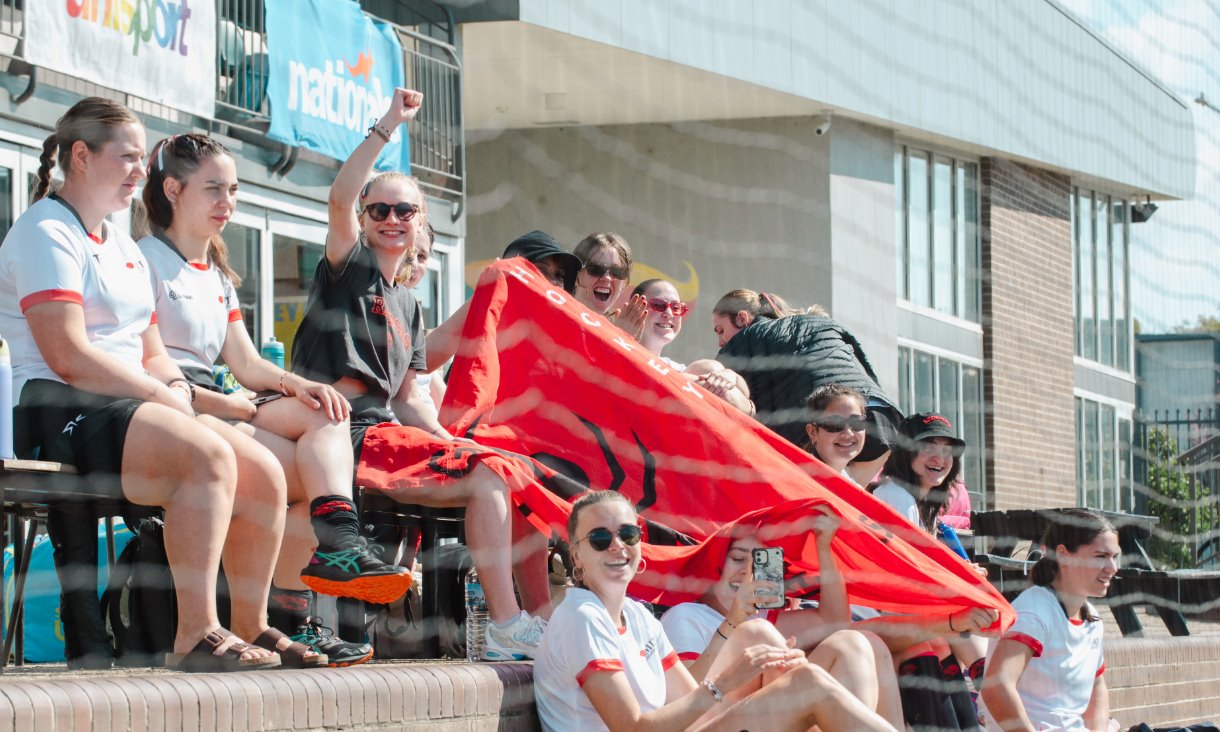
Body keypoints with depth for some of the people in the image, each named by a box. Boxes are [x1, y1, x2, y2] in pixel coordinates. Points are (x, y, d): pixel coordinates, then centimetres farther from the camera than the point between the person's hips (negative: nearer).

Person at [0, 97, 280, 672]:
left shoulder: (123, 249, 24)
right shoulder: (46, 233, -5)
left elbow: (152, 353, 22)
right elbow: (69, 356, -16)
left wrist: (176, 387, -1)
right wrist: (159, 395, -14)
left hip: (128, 406, 9)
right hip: (60, 412, -9)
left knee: (264, 479, -9)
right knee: (208, 455, -32)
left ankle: (251, 627, 2)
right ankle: (196, 635, -34)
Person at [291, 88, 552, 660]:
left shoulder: (407, 306, 24)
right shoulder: (351, 267, 4)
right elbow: (339, 199, -16)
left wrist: (447, 438, 4)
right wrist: (388, 125, -17)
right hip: (349, 436, -8)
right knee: (490, 477, -20)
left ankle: (541, 617, -10)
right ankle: (505, 628, -23)